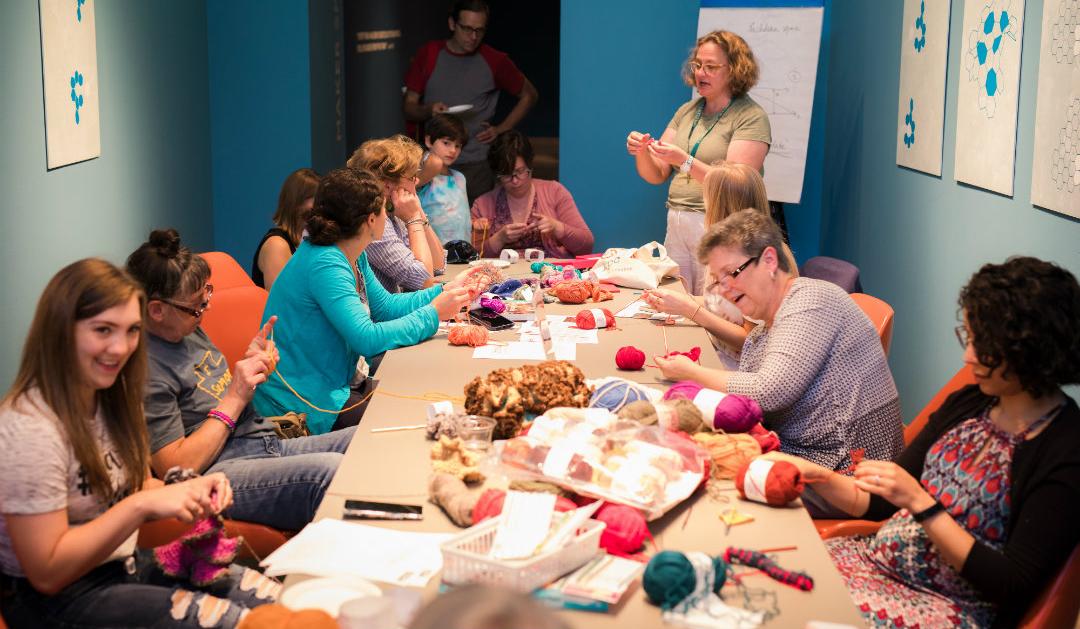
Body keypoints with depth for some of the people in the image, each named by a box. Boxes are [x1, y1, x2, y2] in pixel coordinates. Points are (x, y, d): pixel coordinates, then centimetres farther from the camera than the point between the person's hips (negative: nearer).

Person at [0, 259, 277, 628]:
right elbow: (47, 573, -22)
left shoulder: (113, 398, 4)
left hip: (125, 563, 8)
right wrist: (141, 505, -27)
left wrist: (190, 491, -7)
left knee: (272, 597, -10)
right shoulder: (30, 428, -23)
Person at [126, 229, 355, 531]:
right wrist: (235, 398, -13)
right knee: (333, 469, -35)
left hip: (270, 446, 10)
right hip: (219, 474, -10)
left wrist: (249, 365, 5)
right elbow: (177, 469, -17)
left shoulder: (190, 331, 14)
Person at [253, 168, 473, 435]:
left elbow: (384, 305, 17)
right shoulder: (325, 264, -25)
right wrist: (433, 313, -21)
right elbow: (367, 338, -30)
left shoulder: (353, 257, 5)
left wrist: (445, 291, 7)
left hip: (332, 388, 10)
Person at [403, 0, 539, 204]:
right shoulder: (428, 55, 4)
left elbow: (529, 95, 14)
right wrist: (428, 111, -14)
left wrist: (501, 129, 3)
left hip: (476, 165, -1)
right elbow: (408, 107, 7)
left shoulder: (494, 61, 0)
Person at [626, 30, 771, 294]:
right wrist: (641, 152, -9)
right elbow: (656, 175, 12)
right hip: (676, 224, 6)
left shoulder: (751, 117, -6)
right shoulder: (687, 111, 14)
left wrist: (684, 161, -26)